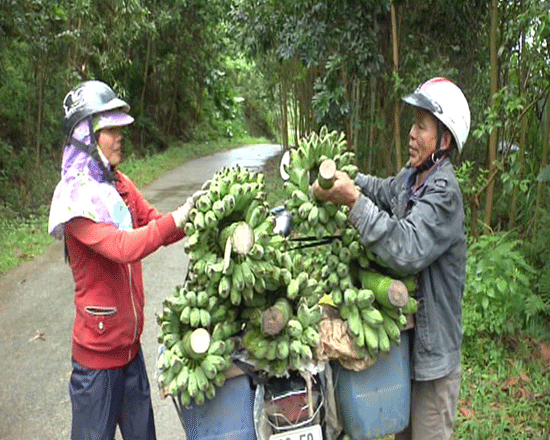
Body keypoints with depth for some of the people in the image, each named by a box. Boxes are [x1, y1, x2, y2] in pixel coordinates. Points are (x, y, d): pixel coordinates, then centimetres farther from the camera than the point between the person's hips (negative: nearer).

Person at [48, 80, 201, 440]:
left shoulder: (120, 184, 8)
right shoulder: (75, 196, -18)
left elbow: (155, 227, 3)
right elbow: (123, 247, -29)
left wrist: (196, 215, -13)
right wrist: (177, 218, -32)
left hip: (130, 342, 7)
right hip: (97, 353, -7)